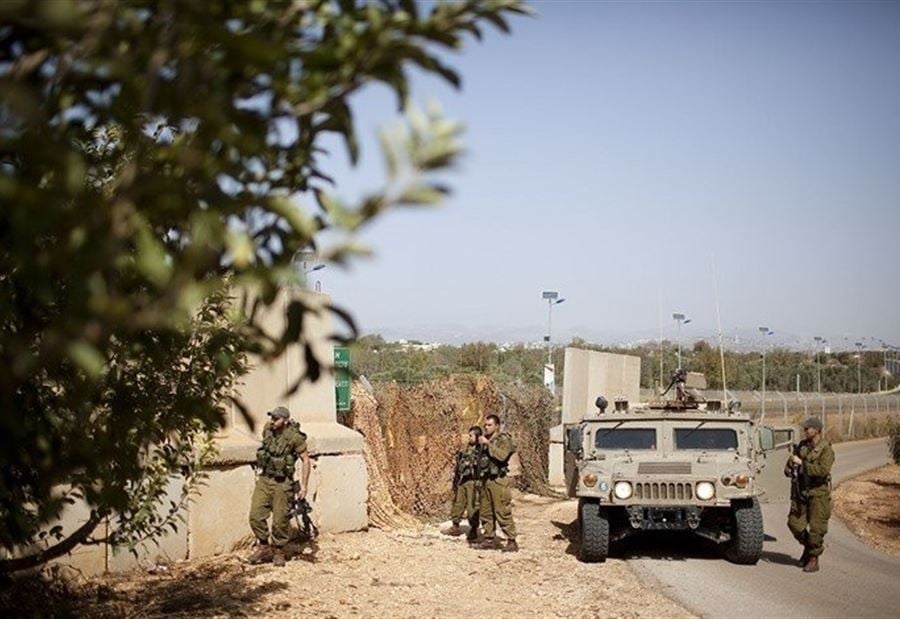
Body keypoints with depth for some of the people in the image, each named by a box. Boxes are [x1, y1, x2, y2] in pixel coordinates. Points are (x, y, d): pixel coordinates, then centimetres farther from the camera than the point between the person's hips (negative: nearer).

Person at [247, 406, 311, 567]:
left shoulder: (295, 437, -18)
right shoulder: (267, 429, -2)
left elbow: (306, 460, -11)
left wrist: (304, 485, -12)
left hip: (282, 484, -5)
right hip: (264, 480, 5)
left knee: (280, 520, 3)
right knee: (255, 515, -1)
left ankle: (278, 551, 23)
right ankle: (264, 547, 17)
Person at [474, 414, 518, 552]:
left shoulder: (504, 440, -6)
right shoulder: (485, 440, 16)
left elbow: (501, 456, -25)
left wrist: (488, 444, -22)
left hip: (498, 480, -8)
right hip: (485, 480, 8)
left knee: (502, 512, -9)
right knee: (485, 512, 10)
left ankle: (512, 541, -4)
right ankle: (489, 539, 19)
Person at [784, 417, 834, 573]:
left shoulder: (826, 450, -13)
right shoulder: (802, 445, 7)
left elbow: (823, 470, -27)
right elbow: (791, 459, 21)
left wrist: (802, 463, -25)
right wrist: (789, 467, -2)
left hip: (818, 493, -6)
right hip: (800, 491, 6)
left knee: (816, 527, -4)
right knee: (794, 523, 4)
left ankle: (813, 560, 7)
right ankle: (807, 546, 29)